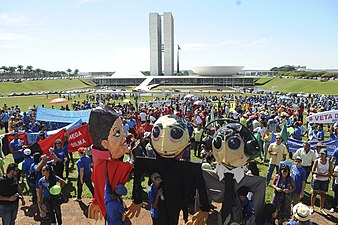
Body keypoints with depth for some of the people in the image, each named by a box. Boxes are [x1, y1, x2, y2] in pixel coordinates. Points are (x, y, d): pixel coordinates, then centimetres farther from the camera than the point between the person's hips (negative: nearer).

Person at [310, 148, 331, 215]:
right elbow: (313, 171, -14)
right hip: (316, 180, -2)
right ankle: (312, 207, 23)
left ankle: (321, 208, 23)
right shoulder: (317, 161, -8)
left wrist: (319, 174, -18)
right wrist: (324, 174, -19)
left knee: (323, 194, 9)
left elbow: (330, 173, -6)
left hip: (325, 181, 2)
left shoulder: (329, 162, -3)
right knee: (314, 193, 8)